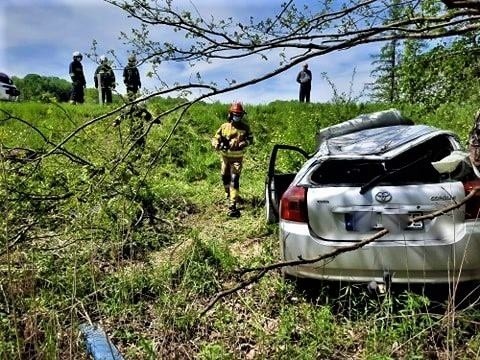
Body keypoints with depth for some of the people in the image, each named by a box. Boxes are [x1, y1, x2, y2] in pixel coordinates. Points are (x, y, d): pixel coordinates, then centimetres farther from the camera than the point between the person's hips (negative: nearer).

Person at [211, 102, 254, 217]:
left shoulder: (245, 127, -4)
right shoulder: (224, 126, -2)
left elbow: (250, 139, -2)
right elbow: (215, 139, -2)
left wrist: (242, 144, -22)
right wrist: (218, 145, -25)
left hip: (237, 158, -3)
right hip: (225, 157, 3)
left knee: (234, 180, -13)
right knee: (225, 178, 18)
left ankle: (232, 206, -15)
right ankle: (229, 195, 47)